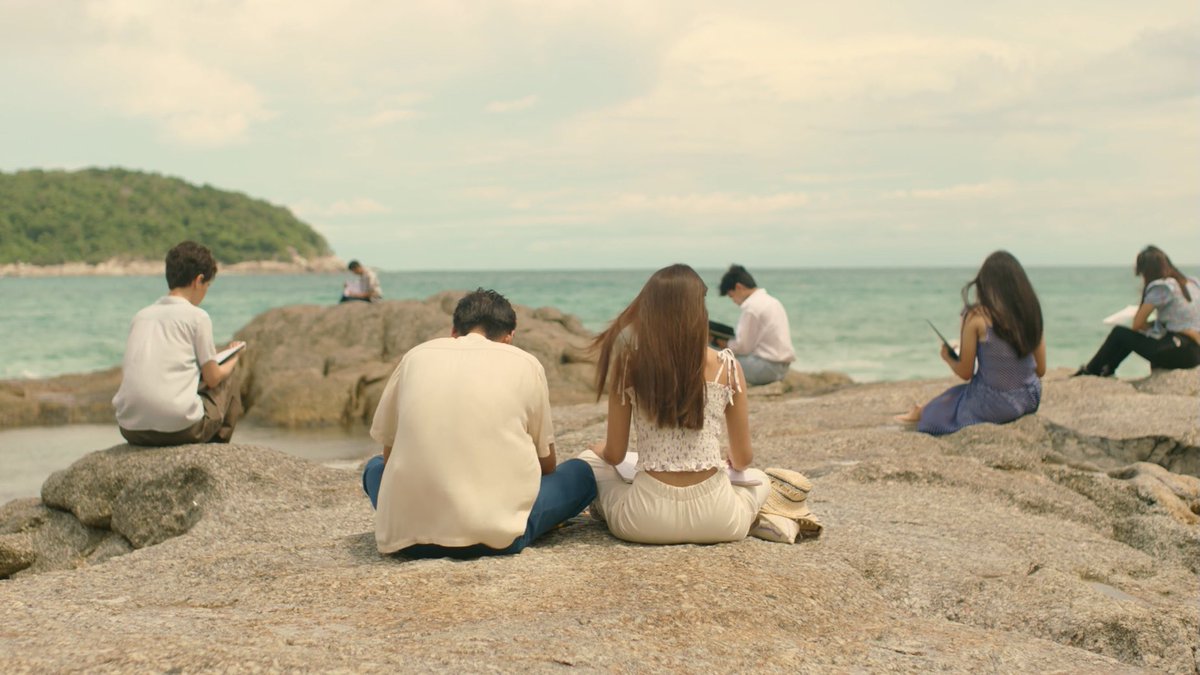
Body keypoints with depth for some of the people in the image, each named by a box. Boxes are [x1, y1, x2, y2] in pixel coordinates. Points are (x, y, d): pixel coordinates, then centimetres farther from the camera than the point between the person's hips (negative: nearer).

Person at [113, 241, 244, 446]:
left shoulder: (140, 316, 14)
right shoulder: (197, 316, -1)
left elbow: (126, 373, 19)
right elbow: (213, 378, 3)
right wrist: (232, 360, 26)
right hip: (179, 427, -6)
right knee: (229, 382, 22)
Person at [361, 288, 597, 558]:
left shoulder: (416, 356, 13)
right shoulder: (525, 363, 8)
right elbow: (546, 463, 18)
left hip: (406, 534, 1)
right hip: (495, 534, 0)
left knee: (376, 466, 33)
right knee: (580, 473, 23)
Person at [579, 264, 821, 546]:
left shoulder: (628, 364, -4)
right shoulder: (727, 367, -4)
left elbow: (614, 455, 2)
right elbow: (743, 458, 5)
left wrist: (600, 448, 27)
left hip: (646, 521, -1)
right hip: (715, 521, 2)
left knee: (588, 460, 27)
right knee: (759, 478, 36)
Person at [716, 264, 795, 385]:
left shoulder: (752, 306, -13)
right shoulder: (772, 301, 16)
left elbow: (743, 346, -14)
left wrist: (726, 344, 4)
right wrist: (731, 341, 16)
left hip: (767, 368, -10)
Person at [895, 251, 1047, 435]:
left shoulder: (976, 317, -15)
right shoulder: (1032, 312, -3)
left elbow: (965, 373, -8)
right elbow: (1040, 370, 4)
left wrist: (948, 358, 13)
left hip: (993, 406, -4)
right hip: (1030, 401, 5)